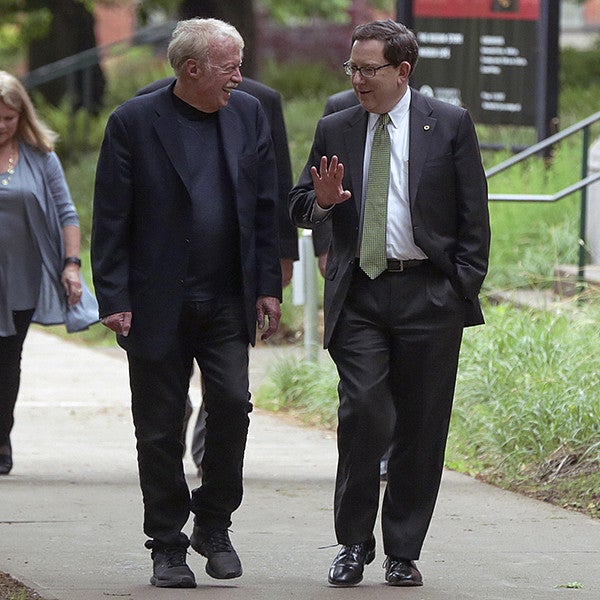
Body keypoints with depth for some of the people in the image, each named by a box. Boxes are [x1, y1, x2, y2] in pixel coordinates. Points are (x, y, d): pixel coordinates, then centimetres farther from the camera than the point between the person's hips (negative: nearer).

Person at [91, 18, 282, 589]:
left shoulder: (248, 114, 7)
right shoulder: (133, 122, -6)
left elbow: (264, 208, 11)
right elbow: (110, 219, -5)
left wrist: (268, 286, 7)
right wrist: (113, 298, -10)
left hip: (227, 301, 3)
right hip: (158, 302, -3)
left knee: (231, 402, -10)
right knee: (160, 429, 2)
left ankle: (214, 525, 10)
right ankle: (167, 547, 12)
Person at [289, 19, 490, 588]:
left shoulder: (449, 125, 4)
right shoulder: (334, 130, 11)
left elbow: (473, 214, 4)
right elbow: (298, 208, 17)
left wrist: (465, 288, -3)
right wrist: (322, 201, -7)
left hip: (429, 294, -1)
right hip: (359, 296, 1)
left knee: (419, 428, 2)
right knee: (363, 412, -12)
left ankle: (403, 551, 11)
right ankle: (353, 541, 1)